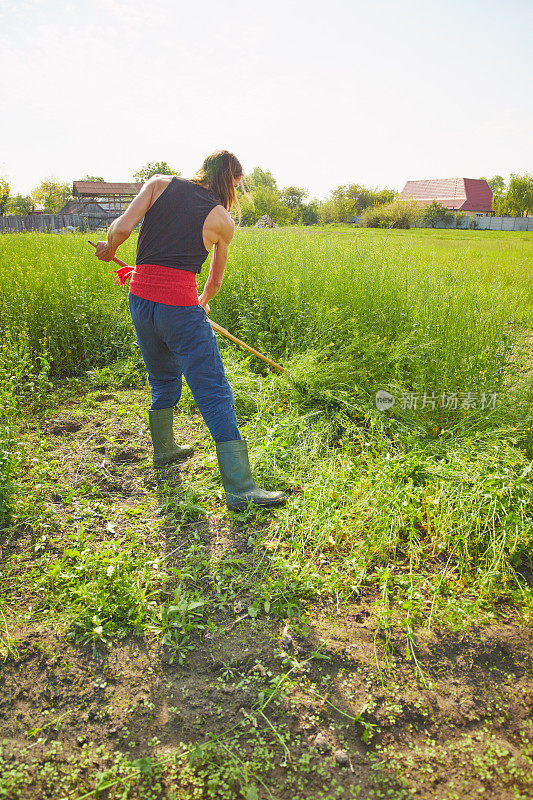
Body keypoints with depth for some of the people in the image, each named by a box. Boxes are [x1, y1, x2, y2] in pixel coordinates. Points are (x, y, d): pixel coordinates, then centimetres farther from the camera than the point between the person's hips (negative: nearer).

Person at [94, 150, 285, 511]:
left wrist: (109, 248, 16)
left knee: (164, 380, 25)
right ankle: (240, 488, -1)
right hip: (181, 307, -5)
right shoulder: (223, 220, 4)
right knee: (216, 394, -2)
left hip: (140, 299, 5)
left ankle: (164, 448, 45)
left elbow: (123, 226, -5)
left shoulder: (160, 183, 9)